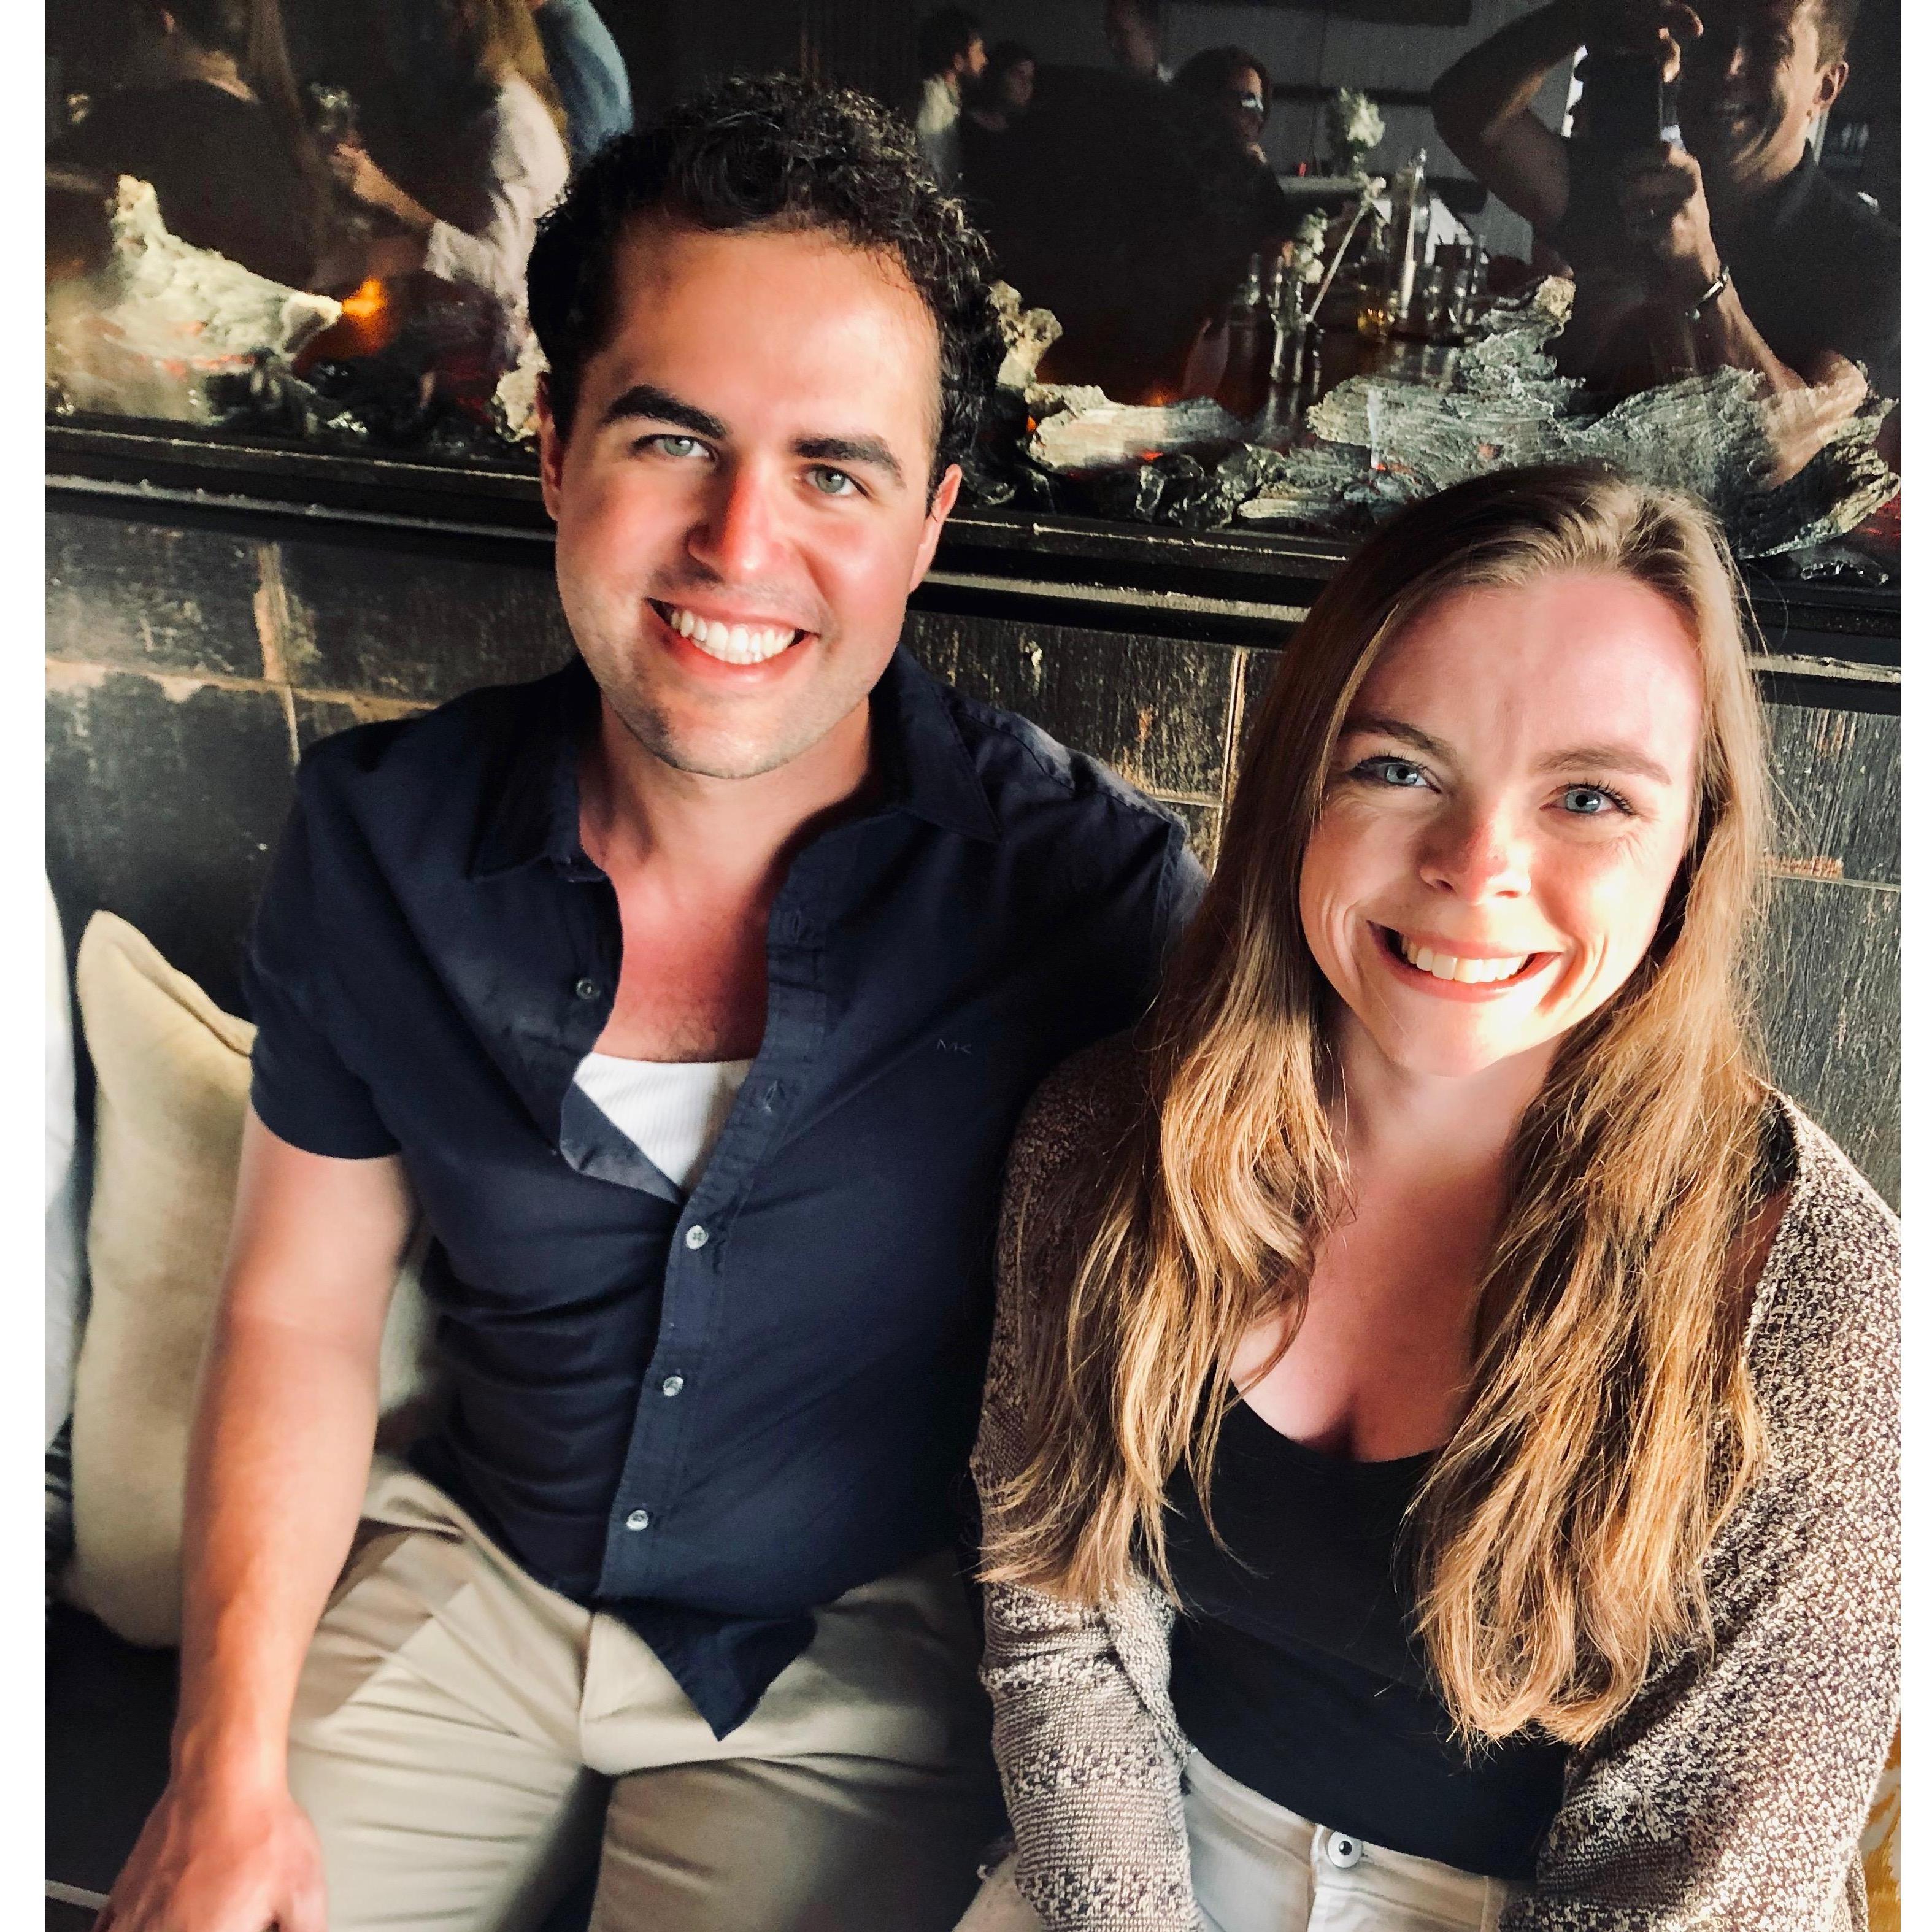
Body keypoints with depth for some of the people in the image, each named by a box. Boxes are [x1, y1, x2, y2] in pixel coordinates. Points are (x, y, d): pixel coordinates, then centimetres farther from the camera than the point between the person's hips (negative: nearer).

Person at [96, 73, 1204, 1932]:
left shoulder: (1088, 884, -22)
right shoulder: (379, 835, -12)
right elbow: (299, 1310, -2)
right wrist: (229, 1764, -7)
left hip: (863, 1641, -2)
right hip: (469, 1569, 3)